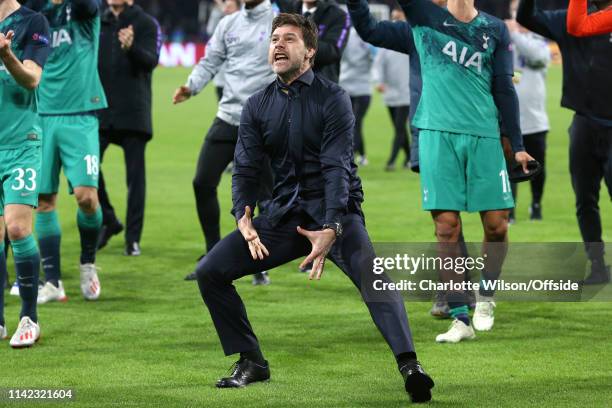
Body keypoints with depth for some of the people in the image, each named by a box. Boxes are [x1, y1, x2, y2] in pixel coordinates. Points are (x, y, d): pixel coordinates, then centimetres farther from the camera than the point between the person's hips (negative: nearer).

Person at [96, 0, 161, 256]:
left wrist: (131, 47, -34)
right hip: (100, 109, 3)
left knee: (135, 175, -1)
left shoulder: (146, 23, 0)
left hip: (133, 112, -3)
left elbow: (151, 61, -15)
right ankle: (108, 221, 14)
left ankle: (133, 238, 6)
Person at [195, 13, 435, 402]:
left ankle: (410, 365, -45)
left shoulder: (332, 98, -8)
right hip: (285, 214, 5)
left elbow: (336, 167, -16)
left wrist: (330, 230, -28)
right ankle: (251, 362, 7)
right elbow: (245, 168, 3)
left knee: (371, 274, -32)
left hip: (336, 211, -5)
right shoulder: (258, 106, 7)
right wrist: (244, 220, -16)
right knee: (210, 271, -5)